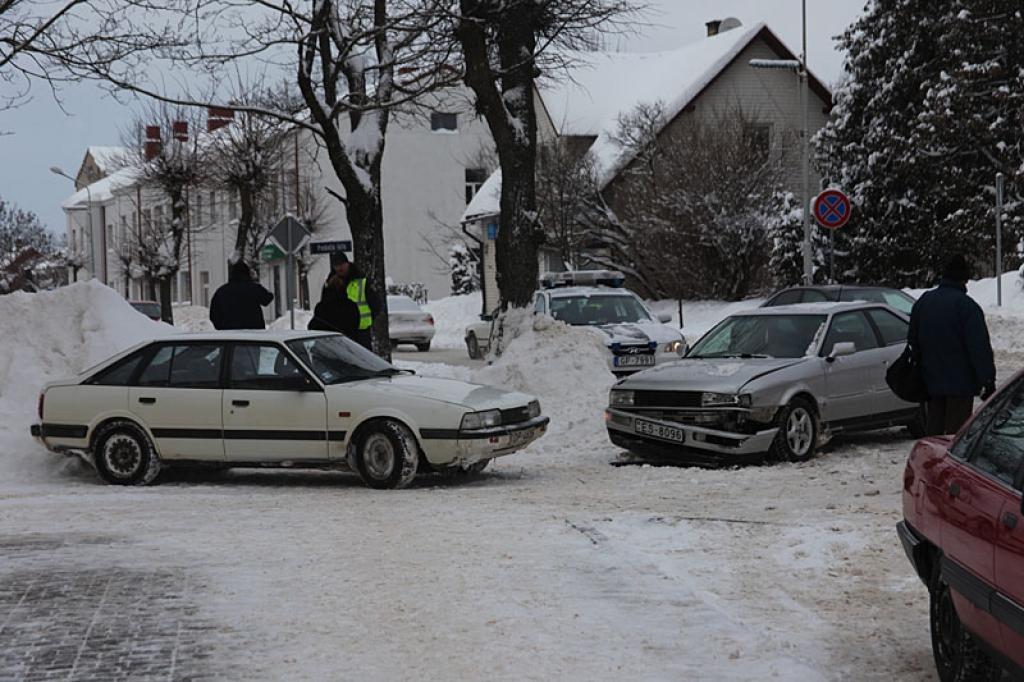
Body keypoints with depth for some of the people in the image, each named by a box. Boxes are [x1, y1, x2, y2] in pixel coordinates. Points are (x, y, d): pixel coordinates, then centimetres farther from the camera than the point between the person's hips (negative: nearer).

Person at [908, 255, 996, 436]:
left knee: (934, 430, 13)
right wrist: (988, 382, -13)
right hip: (961, 383, -6)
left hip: (931, 382, 6)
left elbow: (913, 341, 18)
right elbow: (980, 348, -16)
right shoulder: (966, 305, -13)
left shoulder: (923, 302, 10)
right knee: (956, 434, -5)